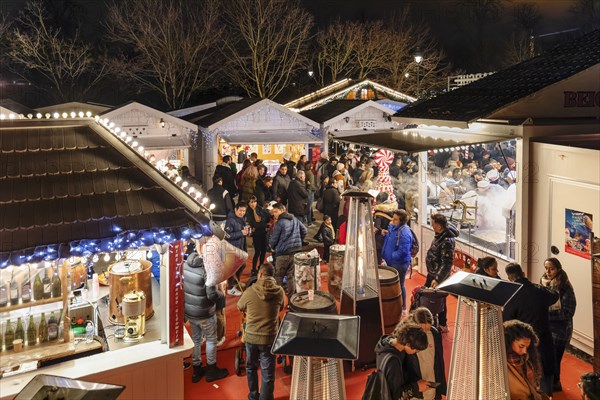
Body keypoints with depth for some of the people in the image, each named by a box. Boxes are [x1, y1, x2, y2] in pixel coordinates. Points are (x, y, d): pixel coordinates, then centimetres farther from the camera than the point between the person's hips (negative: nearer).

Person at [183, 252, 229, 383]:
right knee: (211, 339, 14)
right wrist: (222, 297, -8)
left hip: (188, 310, 7)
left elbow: (182, 285, 6)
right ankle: (211, 371, 27)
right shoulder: (207, 269, -28)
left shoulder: (186, 264, -6)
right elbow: (212, 294, -27)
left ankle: (196, 370, 33)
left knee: (196, 339, 21)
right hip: (204, 313, -6)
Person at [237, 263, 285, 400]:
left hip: (251, 336, 1)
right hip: (269, 337, -1)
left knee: (251, 367, 23)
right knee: (268, 374, 6)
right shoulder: (279, 291, -9)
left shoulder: (250, 291, -12)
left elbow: (240, 307, 7)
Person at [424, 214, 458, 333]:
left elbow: (447, 264, -30)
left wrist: (437, 279, -32)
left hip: (439, 276, -9)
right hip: (432, 273, 9)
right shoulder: (440, 234, -3)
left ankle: (442, 325, 27)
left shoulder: (447, 241, -31)